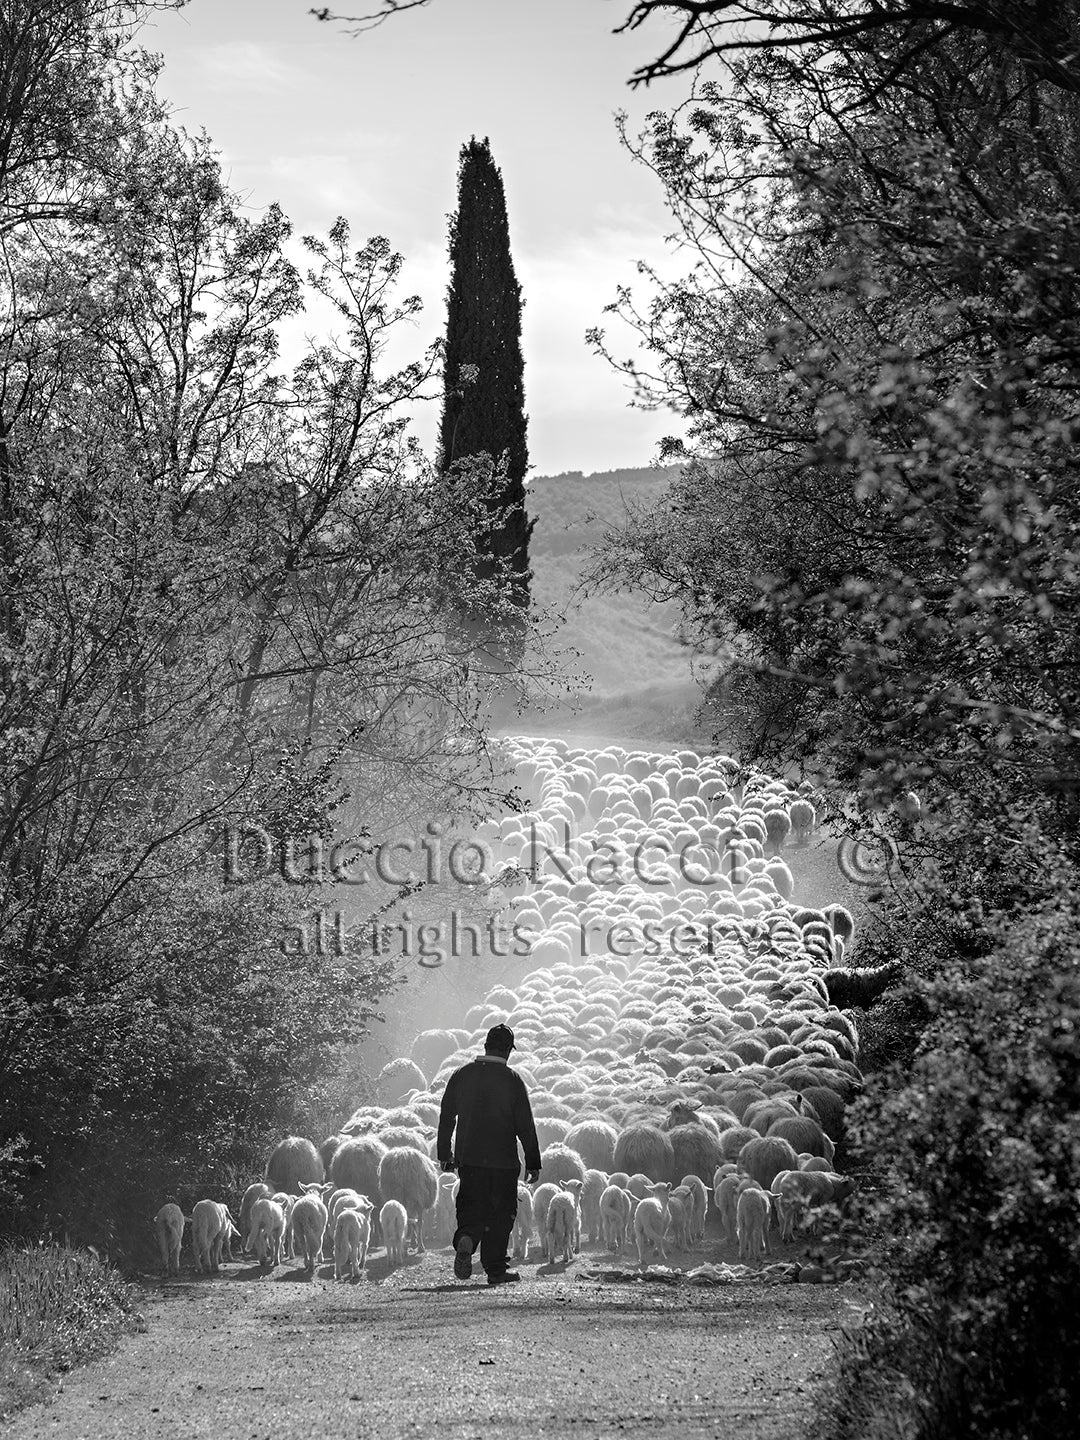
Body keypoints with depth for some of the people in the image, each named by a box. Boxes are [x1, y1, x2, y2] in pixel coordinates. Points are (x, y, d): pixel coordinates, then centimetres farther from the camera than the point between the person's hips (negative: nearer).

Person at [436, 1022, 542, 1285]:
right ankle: (496, 1270, 10)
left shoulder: (461, 1075, 4)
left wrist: (444, 1155, 19)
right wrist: (533, 1163, 1)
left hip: (468, 1158, 3)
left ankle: (465, 1241, -19)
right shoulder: (512, 1080, -7)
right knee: (502, 1212, 8)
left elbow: (446, 1117, 9)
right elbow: (525, 1125, -6)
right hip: (503, 1160, -3)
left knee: (471, 1207, 11)